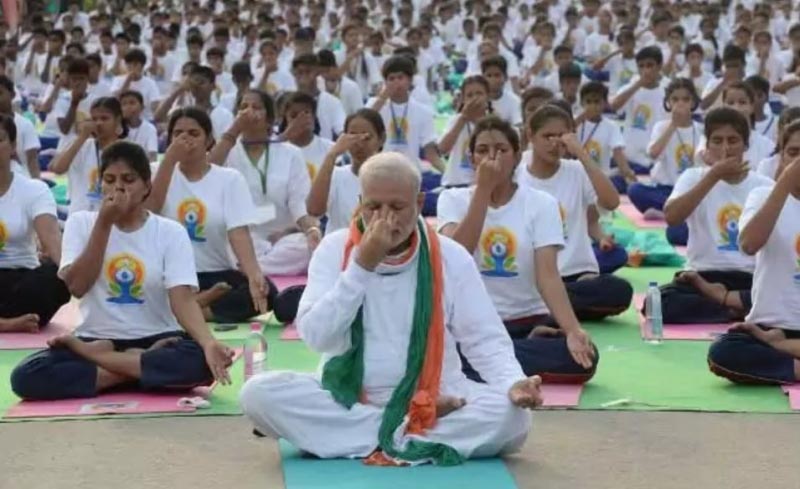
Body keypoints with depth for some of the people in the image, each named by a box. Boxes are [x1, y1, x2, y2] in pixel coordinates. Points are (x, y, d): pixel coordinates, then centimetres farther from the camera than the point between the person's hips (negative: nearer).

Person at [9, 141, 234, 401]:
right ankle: (141, 365, -16)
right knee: (26, 376, -27)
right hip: (96, 338, 1)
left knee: (199, 361, -35)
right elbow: (77, 286, -10)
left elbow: (183, 300, -14)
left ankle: (96, 357, -16)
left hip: (156, 340, -1)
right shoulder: (81, 222, 3)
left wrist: (209, 342, -33)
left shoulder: (171, 232, -2)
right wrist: (104, 223, -13)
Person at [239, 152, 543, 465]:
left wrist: (513, 383, -24)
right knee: (259, 393, -26)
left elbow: (486, 340, -3)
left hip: (434, 401, -1)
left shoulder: (451, 258, -2)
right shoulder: (334, 249, -2)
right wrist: (362, 265, -17)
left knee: (512, 415, -27)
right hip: (347, 399, 1)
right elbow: (316, 336, -12)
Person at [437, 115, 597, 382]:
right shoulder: (453, 199, 4)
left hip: (528, 323, 2)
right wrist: (483, 189, -16)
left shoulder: (541, 203, 1)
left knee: (581, 357, -28)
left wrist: (573, 329, -29)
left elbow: (547, 274, -11)